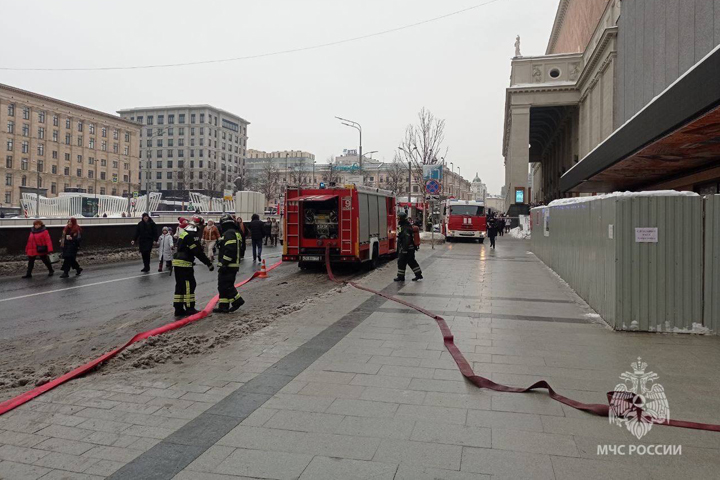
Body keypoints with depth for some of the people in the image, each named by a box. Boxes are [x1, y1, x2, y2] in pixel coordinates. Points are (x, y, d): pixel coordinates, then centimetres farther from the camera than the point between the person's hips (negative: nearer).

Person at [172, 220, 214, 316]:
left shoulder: (183, 233, 14)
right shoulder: (192, 236, -16)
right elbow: (198, 252, -17)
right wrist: (209, 263, -12)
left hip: (177, 262, 9)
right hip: (184, 263, -9)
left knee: (180, 286, 12)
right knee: (189, 285, -2)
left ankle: (179, 309, 16)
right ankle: (189, 308, 1)